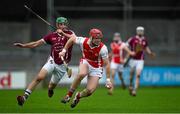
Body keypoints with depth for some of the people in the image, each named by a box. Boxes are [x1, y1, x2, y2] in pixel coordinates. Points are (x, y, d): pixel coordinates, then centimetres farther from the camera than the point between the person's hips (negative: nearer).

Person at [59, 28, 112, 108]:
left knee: (90, 91, -15)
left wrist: (108, 80, -20)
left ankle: (78, 96, 23)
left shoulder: (102, 48, -26)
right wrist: (64, 50, 2)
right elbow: (72, 39, 0)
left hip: (96, 68, -1)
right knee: (82, 74, -37)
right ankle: (69, 95, -18)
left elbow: (106, 64, -19)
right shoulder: (83, 41, -21)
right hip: (85, 62, 1)